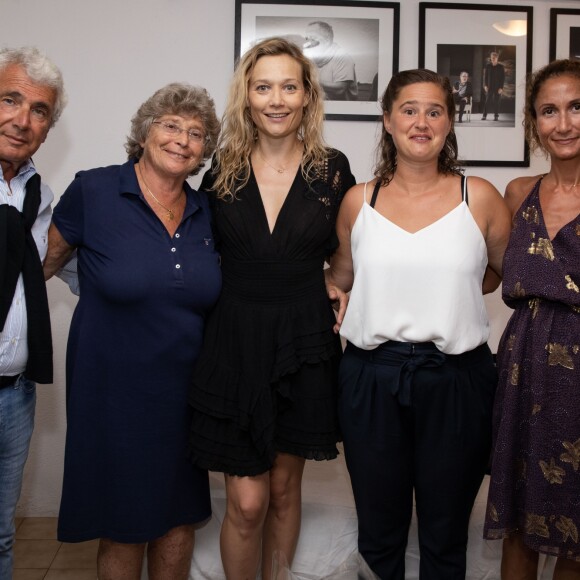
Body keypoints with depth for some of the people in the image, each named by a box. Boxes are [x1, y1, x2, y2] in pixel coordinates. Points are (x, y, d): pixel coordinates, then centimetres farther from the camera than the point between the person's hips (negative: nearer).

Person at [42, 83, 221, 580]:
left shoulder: (207, 213, 4)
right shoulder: (93, 191, -9)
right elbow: (44, 262, 3)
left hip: (186, 394, 4)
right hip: (115, 393, -3)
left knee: (180, 520, 15)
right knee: (123, 529, 10)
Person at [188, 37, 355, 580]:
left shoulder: (332, 169, 0)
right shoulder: (222, 169, 1)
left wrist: (337, 289, -5)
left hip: (304, 343, 1)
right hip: (234, 345, 0)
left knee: (284, 488, 14)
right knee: (247, 501, 1)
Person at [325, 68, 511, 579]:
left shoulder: (479, 198, -1)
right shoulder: (359, 201, 4)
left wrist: (447, 291, 6)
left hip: (456, 380, -1)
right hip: (371, 378, 1)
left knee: (445, 537, 15)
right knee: (378, 535, 16)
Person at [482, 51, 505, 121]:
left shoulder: (501, 67, 0)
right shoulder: (487, 66, 4)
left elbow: (503, 78, -1)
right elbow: (485, 76, 6)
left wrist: (501, 87, -9)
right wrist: (485, 85, -5)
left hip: (498, 88, -1)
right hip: (489, 87, 1)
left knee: (496, 102, 1)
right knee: (487, 101, -2)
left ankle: (496, 116, 6)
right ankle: (484, 116, 1)